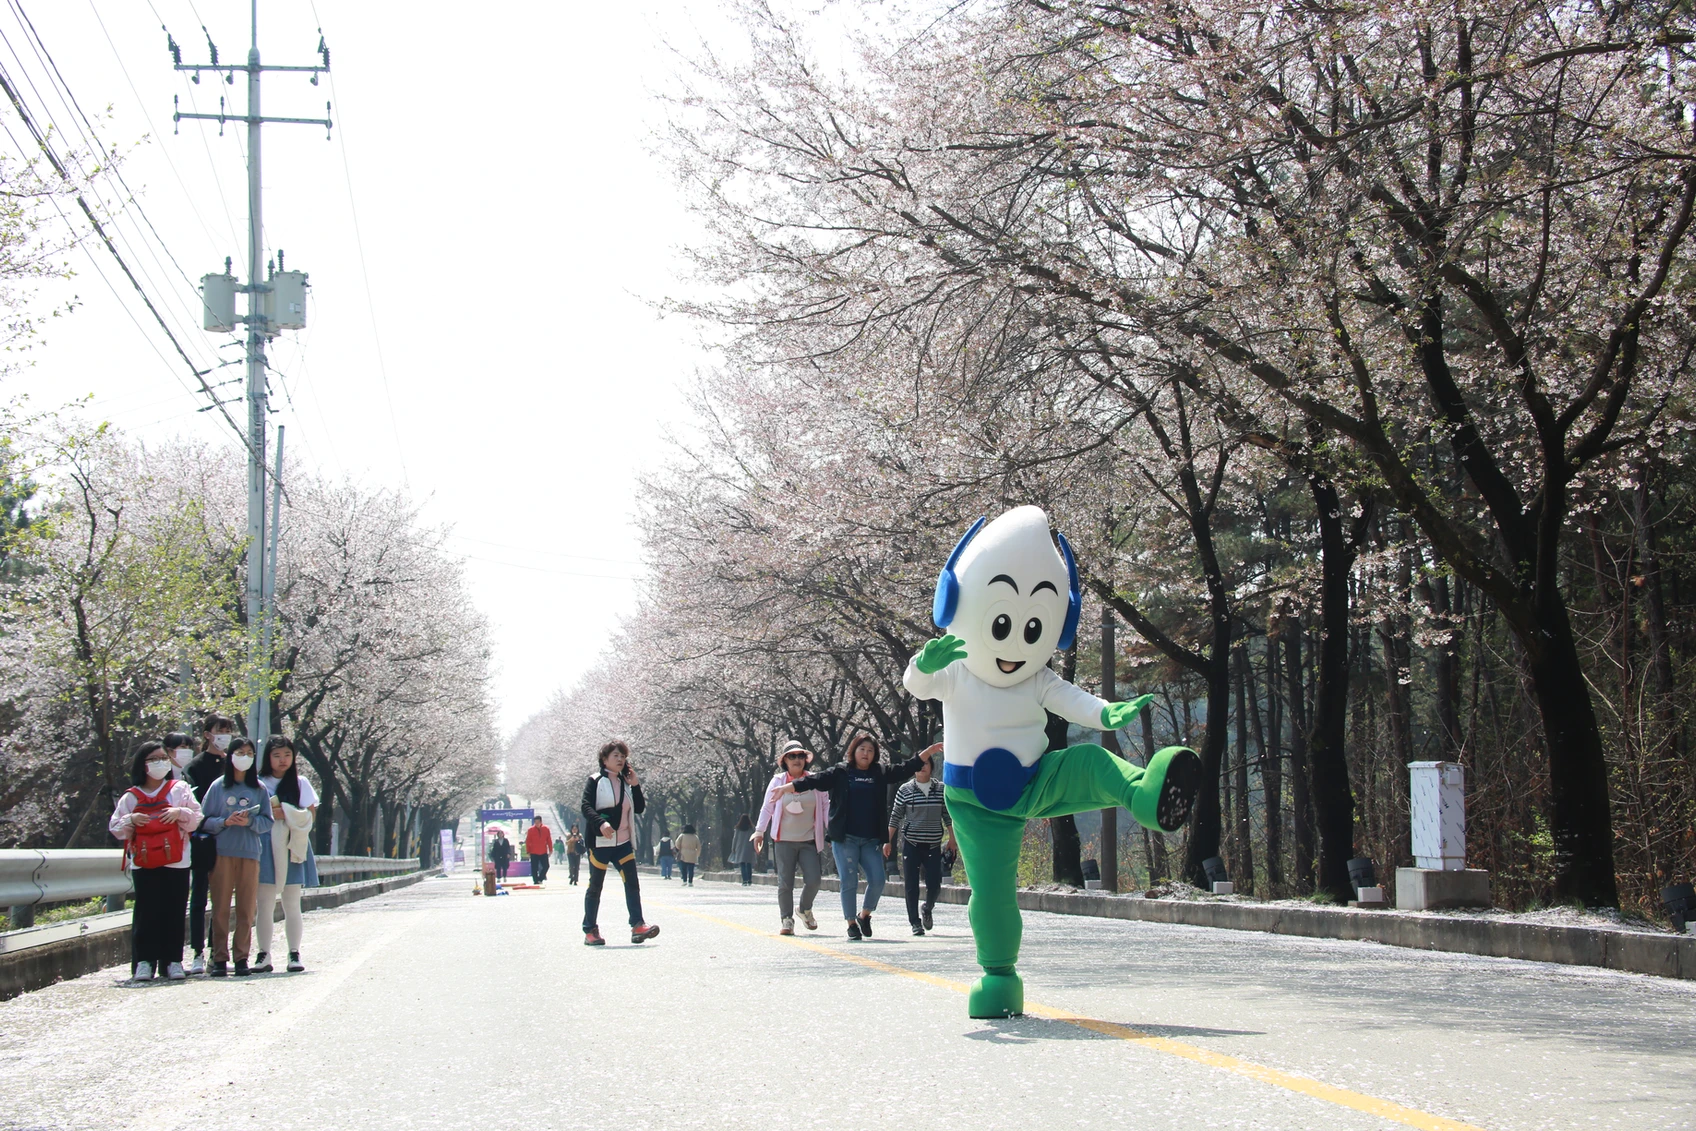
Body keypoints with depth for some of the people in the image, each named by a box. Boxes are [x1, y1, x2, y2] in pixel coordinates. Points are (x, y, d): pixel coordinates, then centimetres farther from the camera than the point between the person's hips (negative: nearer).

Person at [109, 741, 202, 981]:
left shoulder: (180, 790, 9)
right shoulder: (131, 797, 10)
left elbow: (196, 820, 5)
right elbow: (115, 828, 9)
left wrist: (181, 813, -14)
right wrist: (130, 820, -10)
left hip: (175, 862, 0)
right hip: (144, 863, 0)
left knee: (174, 912, 0)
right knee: (145, 912, -5)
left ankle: (172, 961, 6)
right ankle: (143, 963, -3)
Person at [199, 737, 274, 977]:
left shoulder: (259, 789, 9)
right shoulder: (218, 787, 6)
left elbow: (267, 822, 6)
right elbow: (204, 820, 3)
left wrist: (249, 821, -12)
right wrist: (225, 822, -14)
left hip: (250, 853, 1)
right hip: (222, 853, -1)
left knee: (246, 909, 0)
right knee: (220, 908, -3)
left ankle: (242, 957, 5)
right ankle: (219, 958, 0)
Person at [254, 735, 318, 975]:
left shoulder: (300, 784, 8)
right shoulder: (259, 784, 6)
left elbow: (310, 815, 3)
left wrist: (285, 814, -10)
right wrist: (269, 814, -13)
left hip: (293, 847, 0)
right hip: (266, 847, 0)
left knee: (292, 904, 1)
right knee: (265, 903, -2)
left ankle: (294, 954, 4)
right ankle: (264, 954, 1)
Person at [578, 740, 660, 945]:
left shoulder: (625, 782, 14)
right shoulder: (596, 781, -3)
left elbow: (639, 808, 11)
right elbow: (586, 807, -14)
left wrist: (635, 785, -1)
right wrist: (601, 823, -31)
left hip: (623, 843, 5)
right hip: (600, 842, -5)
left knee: (632, 883, -8)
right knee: (595, 887, 4)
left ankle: (637, 926, -14)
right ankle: (590, 930, 11)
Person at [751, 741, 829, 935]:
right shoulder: (778, 781, 5)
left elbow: (826, 806, 8)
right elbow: (767, 808, 7)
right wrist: (759, 831, 0)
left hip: (809, 841, 0)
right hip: (784, 841, 0)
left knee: (813, 880, -7)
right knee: (785, 882, -3)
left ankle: (805, 910, 22)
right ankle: (786, 919, 11)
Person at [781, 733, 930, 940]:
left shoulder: (880, 774, 11)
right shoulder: (840, 773, 3)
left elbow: (906, 769, 11)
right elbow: (816, 780, -5)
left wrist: (929, 752, 4)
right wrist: (787, 787, -17)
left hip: (871, 840, 3)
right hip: (845, 839, -3)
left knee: (877, 880, -4)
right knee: (849, 882, -4)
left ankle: (865, 915, 20)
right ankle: (851, 924, 8)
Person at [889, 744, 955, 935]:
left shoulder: (941, 789, 5)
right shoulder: (905, 790, 1)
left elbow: (947, 815, 10)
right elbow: (895, 817, 5)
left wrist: (952, 838, 5)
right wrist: (888, 841, 2)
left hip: (933, 845, 1)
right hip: (911, 844, -1)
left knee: (934, 885, -4)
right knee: (911, 886, -2)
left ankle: (927, 909, 27)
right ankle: (915, 922, 8)